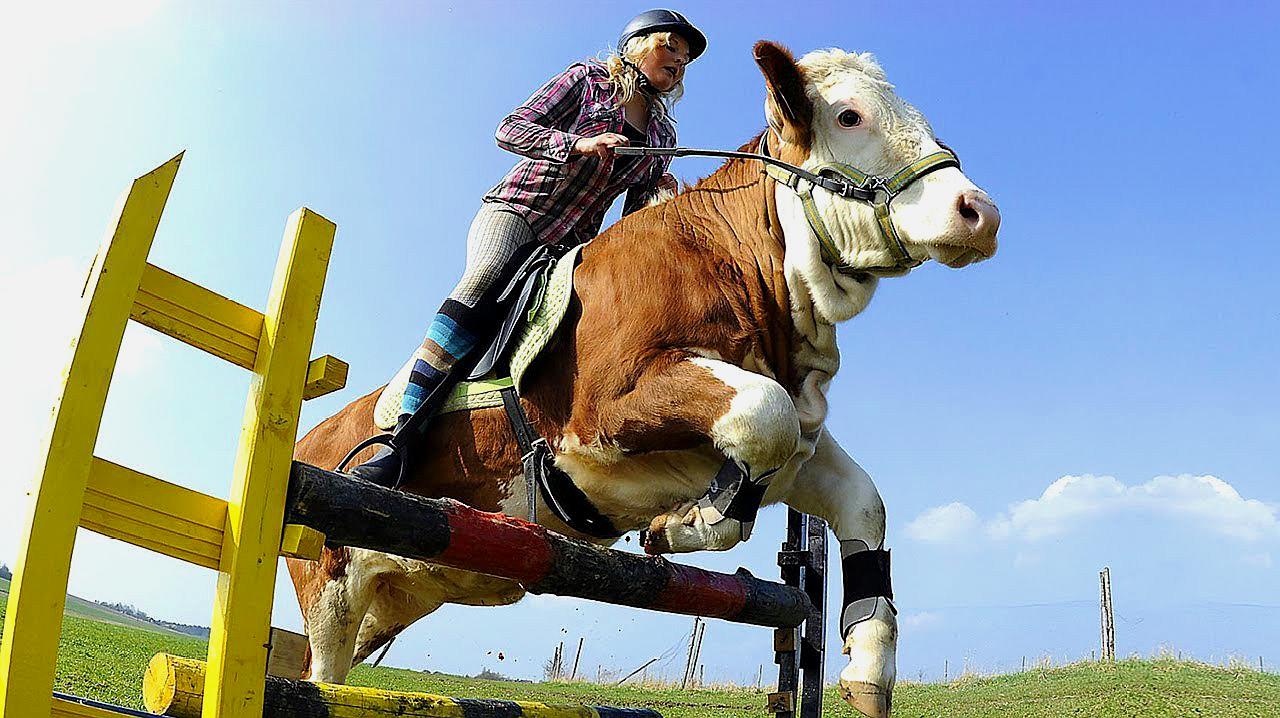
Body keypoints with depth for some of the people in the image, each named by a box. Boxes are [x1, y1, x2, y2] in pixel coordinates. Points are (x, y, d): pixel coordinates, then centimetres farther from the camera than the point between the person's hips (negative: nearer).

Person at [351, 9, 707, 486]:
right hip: (514, 212, -7)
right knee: (482, 284, -34)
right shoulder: (587, 80, 7)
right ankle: (401, 439, -42)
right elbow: (510, 130, -3)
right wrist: (579, 144, -17)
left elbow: (634, 218, 18)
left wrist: (659, 195, -4)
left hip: (571, 246, 7)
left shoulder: (664, 135, 20)